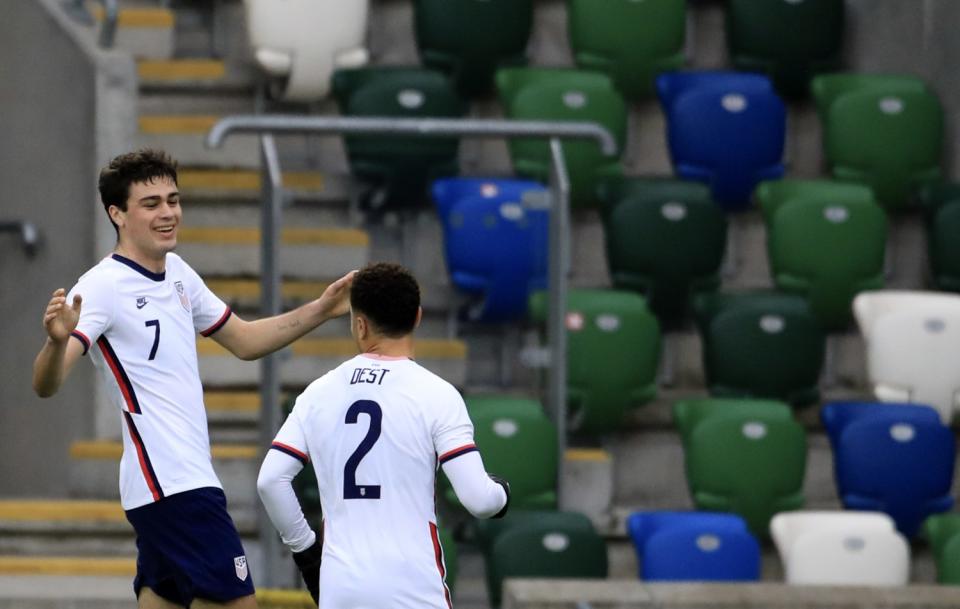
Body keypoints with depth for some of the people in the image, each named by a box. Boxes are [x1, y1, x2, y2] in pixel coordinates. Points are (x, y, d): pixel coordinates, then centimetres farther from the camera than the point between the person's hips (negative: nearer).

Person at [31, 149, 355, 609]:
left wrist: (320, 311, 16)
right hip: (176, 484, -9)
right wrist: (58, 340, -45)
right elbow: (46, 385, -24)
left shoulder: (177, 273, 12)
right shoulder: (103, 287, -14)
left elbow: (244, 341, 25)